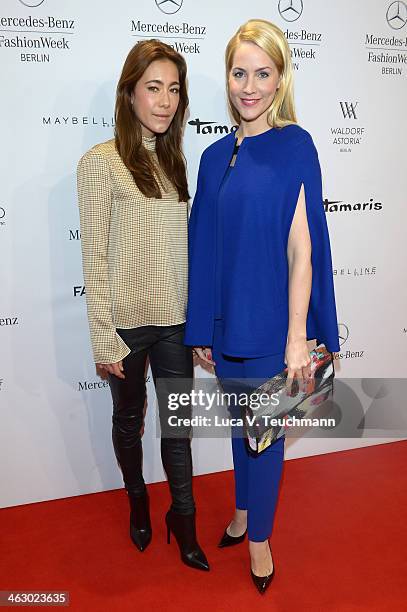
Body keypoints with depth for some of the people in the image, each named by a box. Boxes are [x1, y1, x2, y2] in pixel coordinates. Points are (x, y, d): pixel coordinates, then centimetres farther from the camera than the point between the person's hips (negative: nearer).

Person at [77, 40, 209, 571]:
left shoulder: (174, 160, 8)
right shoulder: (101, 162, -9)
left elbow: (183, 246, 10)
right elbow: (95, 258, -11)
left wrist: (199, 319, 9)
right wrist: (104, 339, -12)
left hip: (175, 319, 4)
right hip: (127, 322, -4)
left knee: (178, 421, 12)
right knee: (129, 419, 17)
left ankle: (183, 519, 32)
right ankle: (138, 501, 43)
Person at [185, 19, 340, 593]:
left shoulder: (294, 147, -9)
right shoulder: (216, 156, 6)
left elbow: (301, 251, -13)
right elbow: (207, 248, 6)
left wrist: (297, 337, -15)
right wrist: (201, 328, 7)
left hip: (270, 324, -5)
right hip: (226, 322, 5)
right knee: (240, 422, 21)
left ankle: (259, 536, 35)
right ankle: (243, 510, 46)